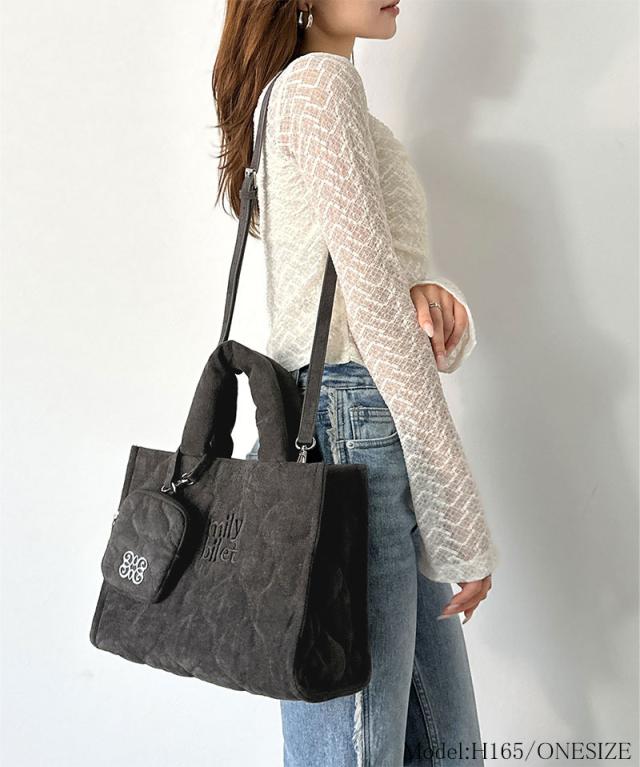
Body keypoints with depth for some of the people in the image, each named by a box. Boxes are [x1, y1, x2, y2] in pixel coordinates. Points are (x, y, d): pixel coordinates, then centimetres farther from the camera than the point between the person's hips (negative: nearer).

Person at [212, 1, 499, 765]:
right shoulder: (321, 80, -4)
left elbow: (385, 281, 16)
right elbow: (375, 305, -14)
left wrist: (432, 298, -9)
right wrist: (462, 524, -12)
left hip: (377, 428, 10)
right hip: (348, 424, -10)